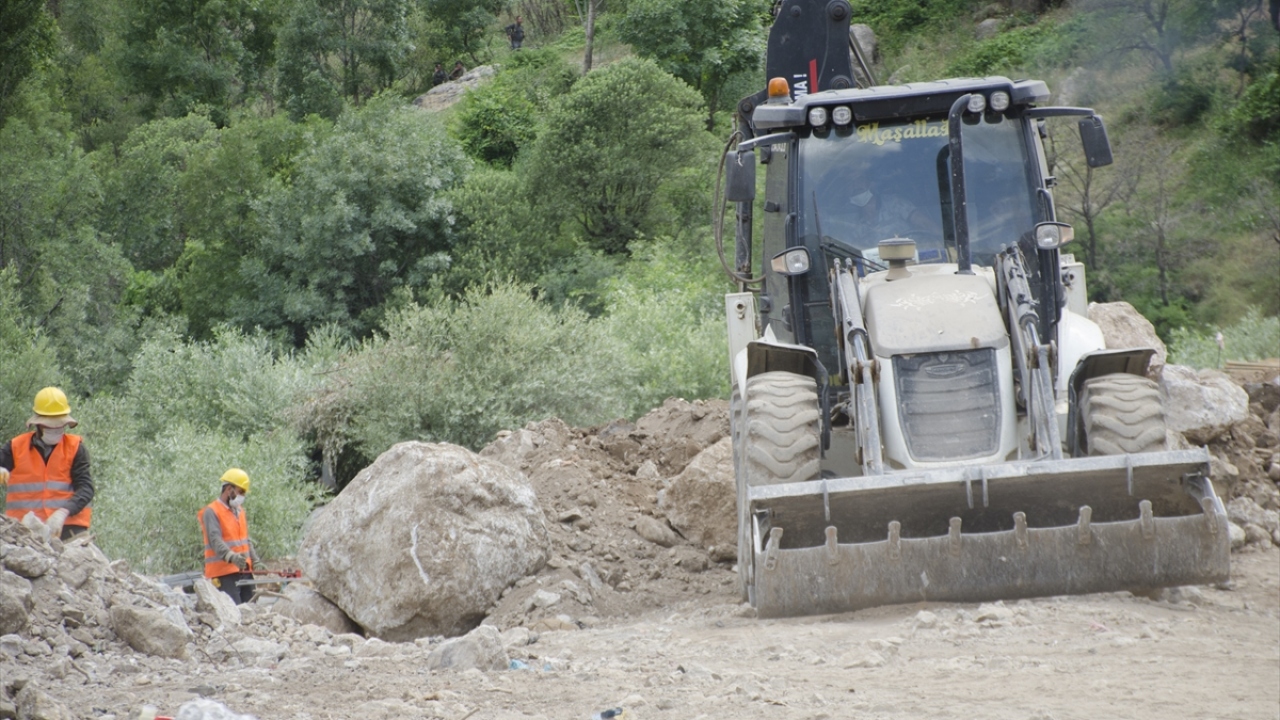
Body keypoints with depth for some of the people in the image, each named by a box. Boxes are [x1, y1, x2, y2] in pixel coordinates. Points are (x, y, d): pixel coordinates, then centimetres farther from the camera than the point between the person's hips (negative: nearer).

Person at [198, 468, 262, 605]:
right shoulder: (211, 512, -8)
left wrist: (255, 561, 14)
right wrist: (232, 557, -35)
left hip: (244, 571, 9)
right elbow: (215, 540, -20)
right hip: (225, 573, -9)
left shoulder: (239, 511, 19)